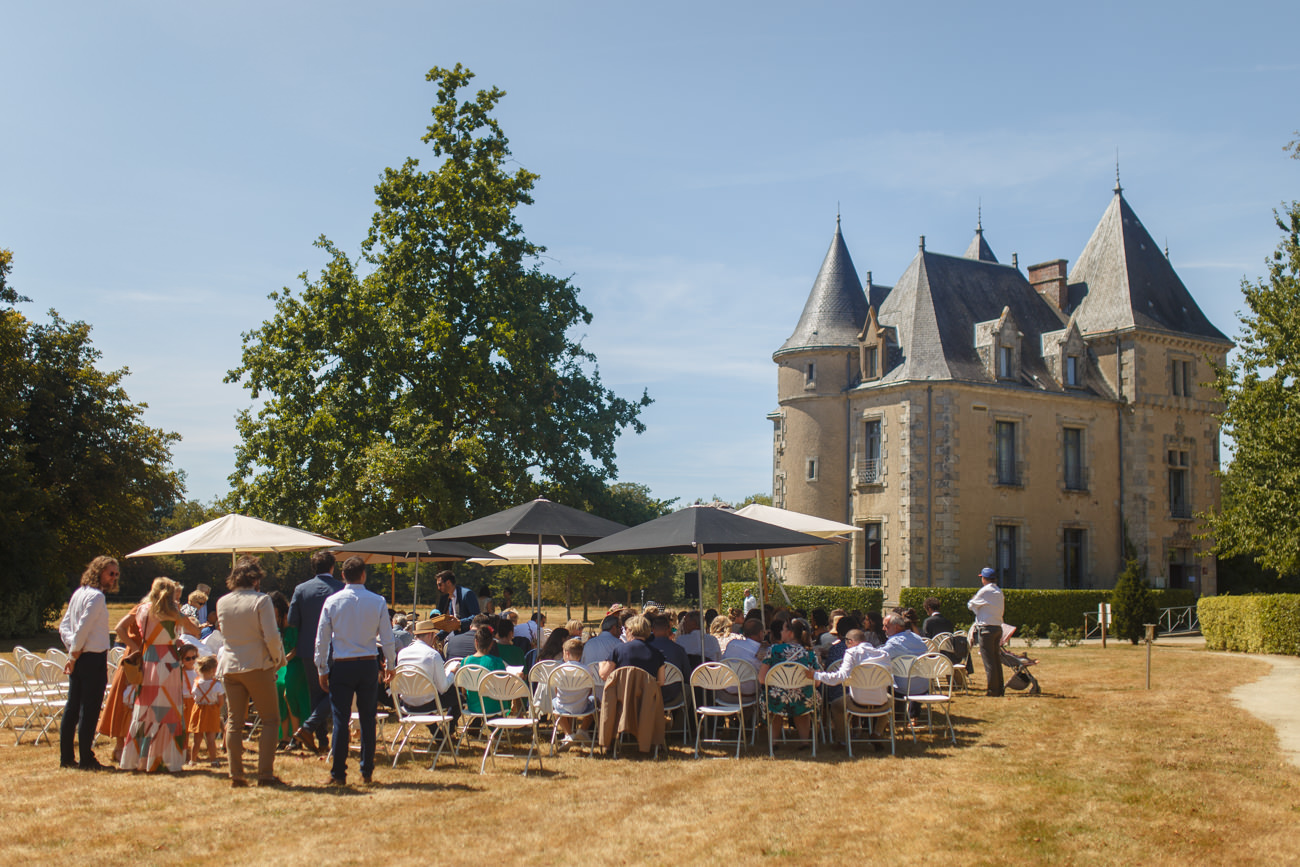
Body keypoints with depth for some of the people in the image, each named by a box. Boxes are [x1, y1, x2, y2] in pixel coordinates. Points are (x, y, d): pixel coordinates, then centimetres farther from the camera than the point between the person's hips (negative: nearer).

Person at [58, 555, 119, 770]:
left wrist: (73, 649, 2)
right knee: (90, 709, -4)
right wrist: (74, 653, -11)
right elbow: (83, 627, -21)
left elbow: (64, 625, 14)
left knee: (72, 707, 12)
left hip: (79, 659, 9)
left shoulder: (78, 593, 14)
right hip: (94, 658, -9)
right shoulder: (96, 596, -14)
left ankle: (66, 757, 18)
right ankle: (86, 759, 0)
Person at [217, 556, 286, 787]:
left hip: (230, 666, 5)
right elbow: (271, 636, -15)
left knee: (234, 722, 10)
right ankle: (265, 774, -1)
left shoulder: (222, 602, 5)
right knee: (270, 720, 4)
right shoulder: (261, 600, -12)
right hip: (257, 666, -5)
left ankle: (236, 775, 9)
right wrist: (278, 659, -1)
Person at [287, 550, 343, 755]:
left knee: (316, 694, 13)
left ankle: (322, 742, 14)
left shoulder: (301, 589, -3)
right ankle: (308, 727, -8)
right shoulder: (342, 589, -10)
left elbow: (292, 621, 0)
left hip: (308, 651, 3)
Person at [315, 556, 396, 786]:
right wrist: (390, 664, 14)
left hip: (341, 666, -1)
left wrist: (323, 670, 7)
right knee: (367, 719, 8)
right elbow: (387, 639, 0)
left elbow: (322, 639, -1)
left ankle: (338, 774, 5)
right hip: (368, 664, 1)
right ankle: (367, 772, 13)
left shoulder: (332, 602, -2)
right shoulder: (378, 602, -2)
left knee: (341, 719, 2)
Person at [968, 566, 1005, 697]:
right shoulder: (999, 591, 12)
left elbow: (971, 605, -4)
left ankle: (993, 690, -5)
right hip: (998, 627, 8)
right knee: (996, 659, 14)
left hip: (986, 628, -8)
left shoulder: (985, 591, -11)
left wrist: (974, 597, 17)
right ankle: (999, 689, 18)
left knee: (988, 660, -5)